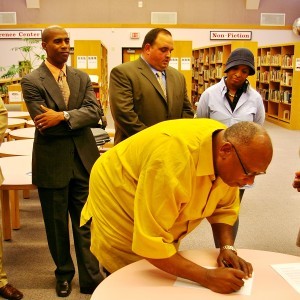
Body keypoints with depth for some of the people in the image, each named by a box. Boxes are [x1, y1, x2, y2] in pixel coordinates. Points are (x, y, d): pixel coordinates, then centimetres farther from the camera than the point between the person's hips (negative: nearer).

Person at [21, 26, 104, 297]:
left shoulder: (82, 78, 7)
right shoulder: (31, 82, -6)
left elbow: (95, 112, -8)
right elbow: (43, 124, -16)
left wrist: (63, 116, -22)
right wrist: (78, 121, -11)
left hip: (83, 160, 3)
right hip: (52, 163, -2)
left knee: (86, 223, 8)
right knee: (56, 224, 13)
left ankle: (91, 279, 19)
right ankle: (64, 274, 33)